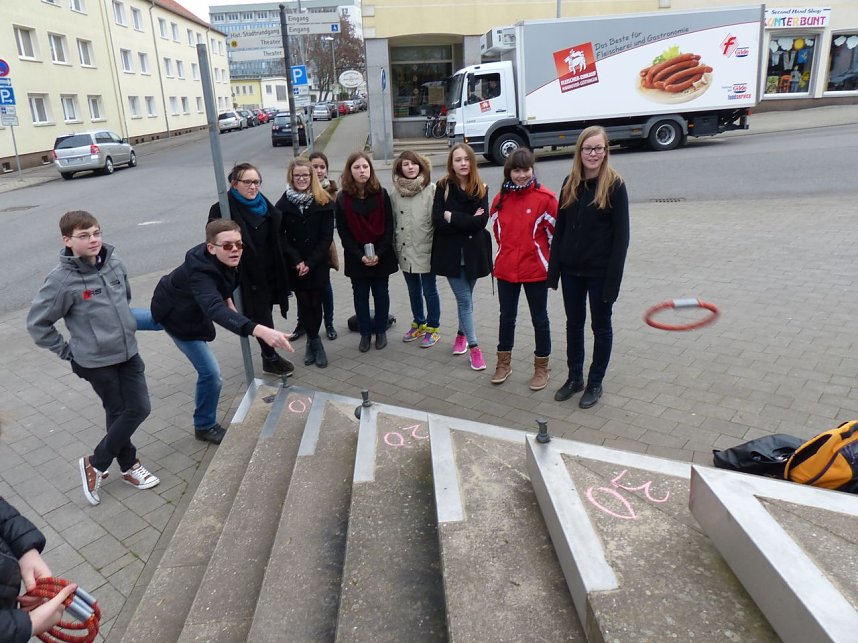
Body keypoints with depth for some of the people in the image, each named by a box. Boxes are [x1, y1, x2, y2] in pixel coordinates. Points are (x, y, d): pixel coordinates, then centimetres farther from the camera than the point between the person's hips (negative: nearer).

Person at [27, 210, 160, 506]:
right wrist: (67, 350, -6)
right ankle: (129, 465, 28)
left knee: (139, 409, 8)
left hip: (128, 351, 6)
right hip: (96, 360, -6)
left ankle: (95, 463, 27)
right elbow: (37, 323, -9)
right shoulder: (62, 279, -19)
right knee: (119, 413, 5)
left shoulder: (113, 261, -4)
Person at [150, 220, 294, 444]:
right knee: (210, 372, -9)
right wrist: (258, 330, -79)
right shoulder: (200, 272, -46)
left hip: (190, 307, 8)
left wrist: (228, 299, -4)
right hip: (176, 315, -7)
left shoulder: (225, 260, -22)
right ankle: (205, 426, 15)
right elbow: (216, 309, -65)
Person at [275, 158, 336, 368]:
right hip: (295, 266, 1)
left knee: (315, 304, 3)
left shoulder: (324, 202, -3)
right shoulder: (283, 204, 1)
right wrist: (297, 261, -13)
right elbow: (280, 237, -1)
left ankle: (312, 341, 22)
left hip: (318, 264, -1)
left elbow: (326, 237, -5)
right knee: (304, 305, 4)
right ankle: (315, 342, 19)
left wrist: (310, 263, -12)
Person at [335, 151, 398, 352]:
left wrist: (379, 253, -15)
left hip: (381, 256, 0)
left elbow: (388, 228, -5)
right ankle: (365, 333, 21)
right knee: (360, 296, 8)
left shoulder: (381, 194, -3)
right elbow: (343, 232, -5)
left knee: (381, 294, 10)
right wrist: (360, 255, -14)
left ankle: (381, 331, 25)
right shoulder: (342, 198, -4)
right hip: (356, 258, 0)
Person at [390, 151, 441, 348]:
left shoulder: (431, 190, -9)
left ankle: (432, 328, 20)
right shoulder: (395, 193, 4)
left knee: (429, 291, 7)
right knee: (413, 291, 17)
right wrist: (395, 247, 10)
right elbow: (392, 222, 10)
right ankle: (419, 324, 33)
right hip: (405, 251, 4)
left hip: (426, 250, -4)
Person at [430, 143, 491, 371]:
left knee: (465, 298, 13)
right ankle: (474, 348, 5)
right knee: (464, 300, -1)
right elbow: (437, 221, -13)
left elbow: (481, 221, -14)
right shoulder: (443, 187, -3)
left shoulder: (480, 189, 0)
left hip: (473, 252, 2)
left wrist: (452, 217, -15)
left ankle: (462, 334, 35)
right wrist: (467, 222, -16)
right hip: (451, 253, -2)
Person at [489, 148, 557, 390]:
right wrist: (509, 253, 14)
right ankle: (504, 363, 31)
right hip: (505, 269, 4)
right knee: (506, 317, 16)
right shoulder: (501, 198, 3)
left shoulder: (545, 198, -11)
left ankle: (541, 367, 23)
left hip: (535, 270, -4)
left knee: (539, 319, 9)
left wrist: (548, 261, 2)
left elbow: (554, 232, -5)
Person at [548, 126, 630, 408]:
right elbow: (560, 228, 7)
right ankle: (574, 377, 32)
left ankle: (595, 383, 25)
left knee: (601, 326, 10)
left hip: (599, 271, -4)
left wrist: (613, 278, -16)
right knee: (574, 323, 15)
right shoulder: (570, 184, 4)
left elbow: (621, 234, -12)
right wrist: (554, 268, 2)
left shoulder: (615, 185, -10)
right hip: (571, 269, 5)